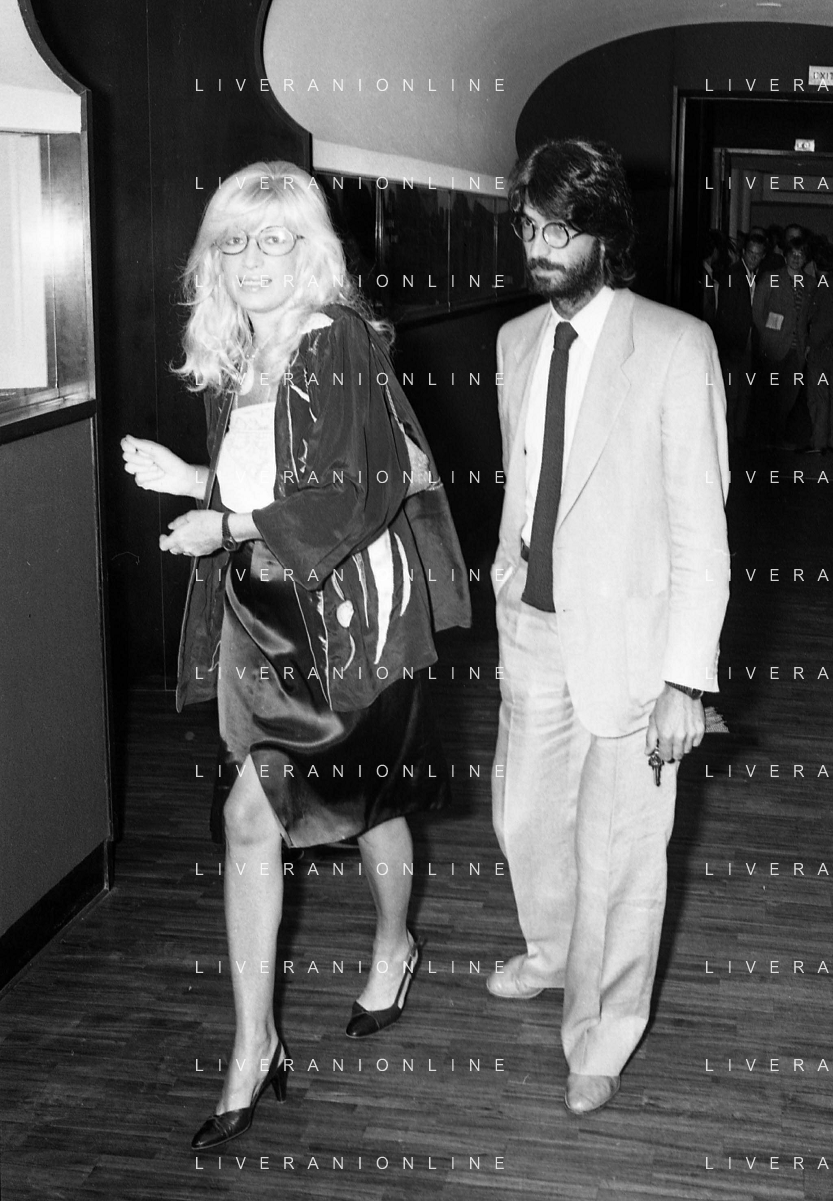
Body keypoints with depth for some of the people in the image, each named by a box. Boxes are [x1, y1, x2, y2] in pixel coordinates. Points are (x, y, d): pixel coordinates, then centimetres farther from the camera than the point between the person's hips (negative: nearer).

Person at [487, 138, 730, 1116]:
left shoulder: (676, 347, -14)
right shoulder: (516, 340, 5)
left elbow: (700, 527, -14)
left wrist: (685, 680, -16)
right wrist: (509, 584, 14)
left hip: (626, 641, -6)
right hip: (531, 630, 6)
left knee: (617, 855, 6)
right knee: (523, 818, 21)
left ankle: (601, 1037, 29)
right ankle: (554, 955, 50)